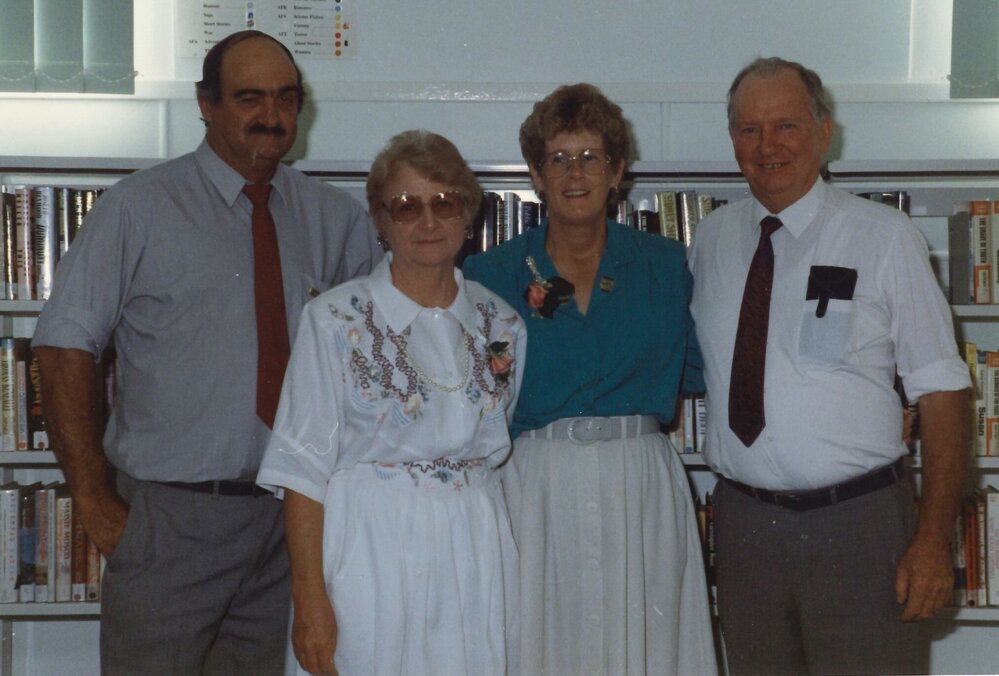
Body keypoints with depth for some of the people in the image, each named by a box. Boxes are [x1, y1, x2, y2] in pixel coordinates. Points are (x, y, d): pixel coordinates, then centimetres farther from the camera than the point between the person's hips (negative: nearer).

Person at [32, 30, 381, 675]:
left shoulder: (334, 217, 9)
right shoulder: (139, 207, -1)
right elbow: (65, 345, -5)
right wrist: (94, 501, -10)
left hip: (293, 516, 3)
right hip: (171, 516, -3)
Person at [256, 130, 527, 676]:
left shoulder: (501, 323, 6)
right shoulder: (336, 319, -5)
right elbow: (303, 467, -8)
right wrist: (309, 597, -13)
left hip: (477, 553, 4)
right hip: (370, 546, -3)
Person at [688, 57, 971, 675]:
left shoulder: (884, 236, -5)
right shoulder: (711, 238, 7)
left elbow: (941, 391, -8)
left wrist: (934, 538, -14)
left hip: (857, 524, -3)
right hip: (744, 523, 4)